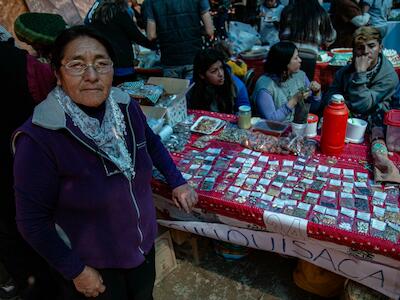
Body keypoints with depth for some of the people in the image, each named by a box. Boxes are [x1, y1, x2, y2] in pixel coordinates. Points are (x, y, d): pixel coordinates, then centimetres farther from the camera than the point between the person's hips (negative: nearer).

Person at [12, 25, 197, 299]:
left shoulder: (126, 106, -12)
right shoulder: (40, 138, -27)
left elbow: (152, 143, 8)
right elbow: (33, 221, -18)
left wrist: (177, 182, 4)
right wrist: (75, 271, -12)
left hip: (144, 244, 5)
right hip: (92, 266, -4)